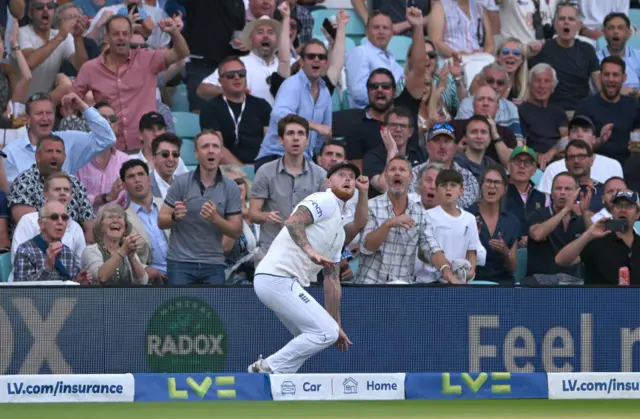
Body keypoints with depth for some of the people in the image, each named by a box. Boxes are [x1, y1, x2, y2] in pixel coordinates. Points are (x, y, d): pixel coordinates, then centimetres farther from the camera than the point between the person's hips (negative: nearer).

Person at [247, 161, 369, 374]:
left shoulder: (339, 230, 26)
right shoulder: (325, 201, -2)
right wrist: (310, 251, -36)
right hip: (277, 278, -10)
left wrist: (337, 325, 21)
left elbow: (332, 281, 24)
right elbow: (293, 222, -21)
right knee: (325, 332, -14)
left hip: (287, 284, 10)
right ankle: (268, 369, -10)